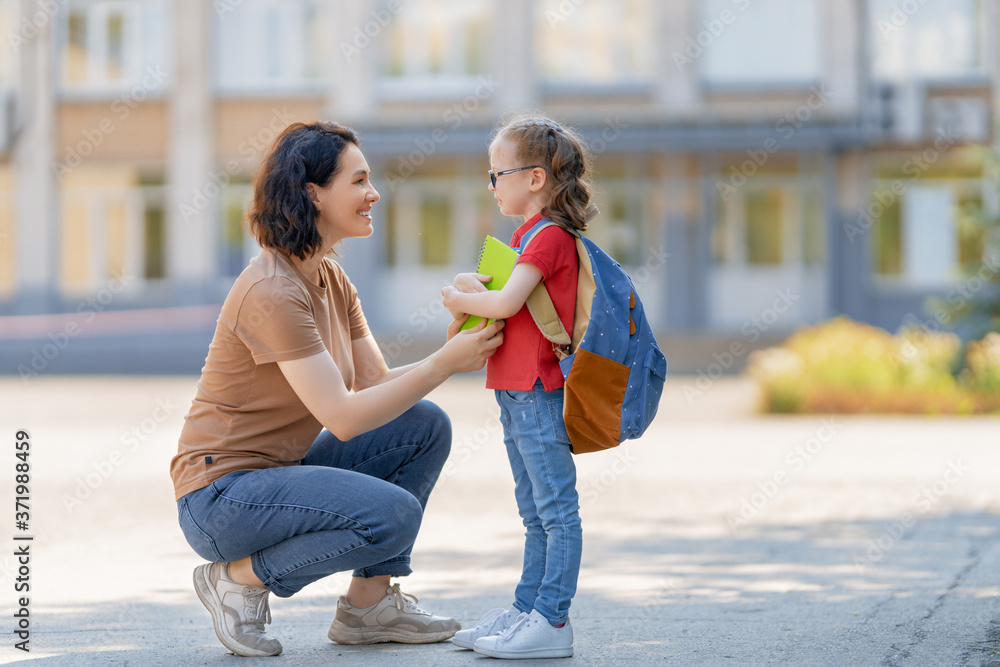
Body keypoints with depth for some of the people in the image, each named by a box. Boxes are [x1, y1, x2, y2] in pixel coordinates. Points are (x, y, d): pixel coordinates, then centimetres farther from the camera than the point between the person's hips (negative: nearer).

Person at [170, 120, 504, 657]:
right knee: (393, 516, -26)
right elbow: (344, 418, -24)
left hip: (280, 470, 10)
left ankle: (369, 603, 6)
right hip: (222, 496, -10)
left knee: (425, 426, 1)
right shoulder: (271, 292, -22)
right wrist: (445, 364, -21)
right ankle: (241, 577, -6)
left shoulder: (331, 280, 9)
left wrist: (451, 349, -11)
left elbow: (378, 385, 5)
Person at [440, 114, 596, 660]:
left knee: (557, 510, -7)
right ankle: (527, 609, 21)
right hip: (518, 394, 10)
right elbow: (480, 286, 21)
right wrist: (468, 287, -1)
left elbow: (507, 302, -22)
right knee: (536, 514, 15)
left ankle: (551, 620, -8)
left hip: (538, 393, -10)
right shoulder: (530, 234, 20)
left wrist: (465, 300, -5)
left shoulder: (550, 236, -13)